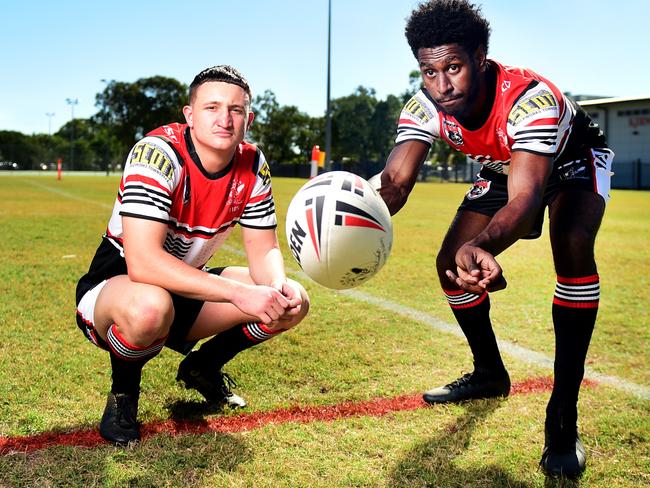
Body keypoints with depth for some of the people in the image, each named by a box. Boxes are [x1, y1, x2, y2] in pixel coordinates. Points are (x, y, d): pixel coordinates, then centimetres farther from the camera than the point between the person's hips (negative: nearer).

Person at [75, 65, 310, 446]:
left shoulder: (253, 167, -8)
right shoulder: (158, 153, -28)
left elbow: (263, 250, -3)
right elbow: (143, 262, -38)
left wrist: (280, 286, -27)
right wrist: (239, 292, -41)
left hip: (188, 285, 6)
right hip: (115, 285, -6)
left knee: (293, 303, -10)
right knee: (150, 306, -42)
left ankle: (203, 366, 16)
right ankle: (123, 389, -5)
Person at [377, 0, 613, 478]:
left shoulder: (532, 99, -42)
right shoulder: (425, 107, -27)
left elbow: (525, 198, -53)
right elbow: (394, 181, -35)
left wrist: (482, 246, -74)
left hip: (572, 160, -5)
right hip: (504, 168, 5)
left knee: (573, 246, -33)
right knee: (452, 264, -5)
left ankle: (564, 411, -25)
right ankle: (490, 374, 19)